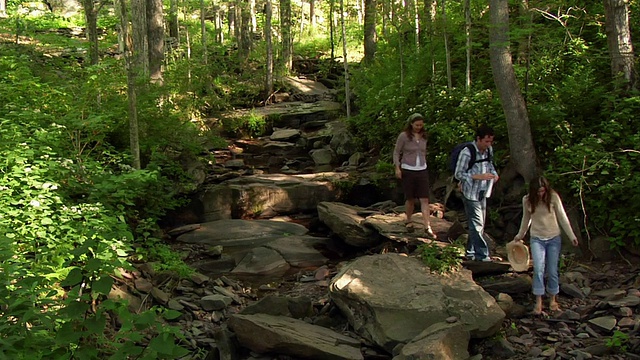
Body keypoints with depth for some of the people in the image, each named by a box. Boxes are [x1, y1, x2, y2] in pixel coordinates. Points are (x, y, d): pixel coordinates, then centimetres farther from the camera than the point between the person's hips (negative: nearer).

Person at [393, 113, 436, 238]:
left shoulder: (424, 136, 6)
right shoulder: (403, 136, -7)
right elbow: (396, 152, -2)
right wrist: (397, 168, -9)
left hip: (422, 171, 3)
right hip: (408, 171, -3)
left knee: (425, 199, -4)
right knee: (410, 199, 7)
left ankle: (427, 227, -5)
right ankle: (408, 221, 30)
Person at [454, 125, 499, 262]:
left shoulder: (489, 150, 0)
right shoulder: (467, 153, -21)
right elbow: (458, 174, -17)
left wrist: (493, 173, -3)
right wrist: (480, 176, -25)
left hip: (482, 193, 7)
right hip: (470, 194, -7)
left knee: (478, 224, 14)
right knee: (477, 225, -5)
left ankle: (471, 253, 26)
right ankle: (482, 255, 2)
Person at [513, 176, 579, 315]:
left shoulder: (553, 197, -11)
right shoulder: (527, 200, -5)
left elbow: (562, 217, -4)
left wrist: (572, 236, -5)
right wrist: (520, 235, 22)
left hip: (553, 238, 0)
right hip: (537, 239, 0)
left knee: (552, 271, 5)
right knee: (538, 269, -14)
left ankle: (552, 299, 23)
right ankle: (538, 302, -9)